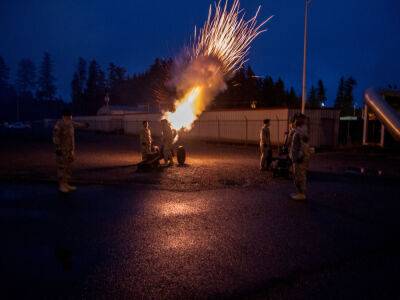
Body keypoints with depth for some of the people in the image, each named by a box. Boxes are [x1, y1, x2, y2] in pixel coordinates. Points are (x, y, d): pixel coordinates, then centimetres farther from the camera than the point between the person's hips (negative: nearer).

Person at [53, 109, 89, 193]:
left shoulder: (70, 123, 7)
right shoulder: (59, 125, -16)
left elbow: (76, 124, 29)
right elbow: (55, 137, -19)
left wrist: (84, 125, 42)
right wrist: (58, 148, -22)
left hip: (70, 149, 8)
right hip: (62, 150, -8)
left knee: (68, 167, 13)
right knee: (62, 167, -2)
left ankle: (66, 184, 22)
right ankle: (61, 185, 6)